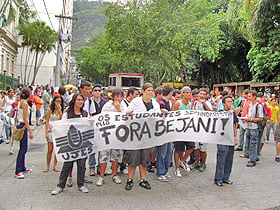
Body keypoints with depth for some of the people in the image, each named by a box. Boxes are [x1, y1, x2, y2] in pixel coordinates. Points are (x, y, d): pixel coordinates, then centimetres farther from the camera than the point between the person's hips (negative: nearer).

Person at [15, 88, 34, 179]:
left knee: (23, 148, 16)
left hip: (20, 125, 10)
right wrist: (30, 131, -19)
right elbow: (25, 119, -18)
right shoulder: (24, 103, -15)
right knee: (23, 149, -8)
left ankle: (23, 168, 25)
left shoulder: (21, 102, 13)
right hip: (23, 126, -10)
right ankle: (18, 171, -6)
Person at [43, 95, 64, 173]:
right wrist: (46, 132, -5)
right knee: (50, 150, -1)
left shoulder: (62, 110, 4)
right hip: (51, 131, -1)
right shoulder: (50, 109, 1)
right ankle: (47, 166, 10)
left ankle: (55, 166, 15)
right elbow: (47, 121, 0)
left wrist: (60, 110, -14)